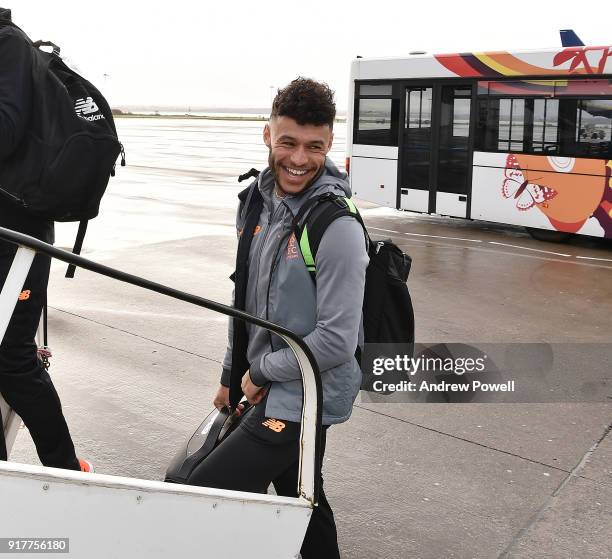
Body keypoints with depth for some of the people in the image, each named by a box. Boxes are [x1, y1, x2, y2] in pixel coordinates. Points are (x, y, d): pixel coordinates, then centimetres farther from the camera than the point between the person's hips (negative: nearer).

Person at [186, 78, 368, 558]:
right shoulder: (257, 199, 2)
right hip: (272, 389, 8)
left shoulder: (337, 227, -23)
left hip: (305, 399, -8)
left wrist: (262, 371, -12)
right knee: (299, 497, 22)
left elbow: (337, 340, -24)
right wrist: (233, 374, 16)